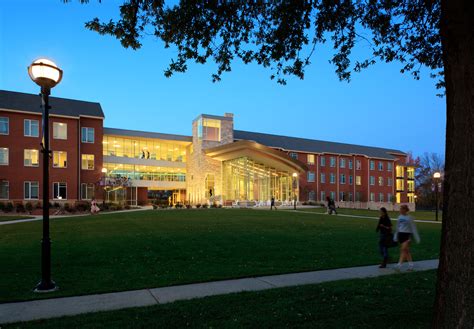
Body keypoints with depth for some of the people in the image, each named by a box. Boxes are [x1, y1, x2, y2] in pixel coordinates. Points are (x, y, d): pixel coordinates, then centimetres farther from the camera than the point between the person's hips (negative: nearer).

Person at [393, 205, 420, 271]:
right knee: (406, 251, 11)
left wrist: (417, 238, -4)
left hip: (407, 235, -6)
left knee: (404, 249, -11)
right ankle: (411, 265, 20)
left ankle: (399, 265, -14)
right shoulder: (399, 217, 10)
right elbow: (397, 227, 17)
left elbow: (413, 228, -4)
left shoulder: (409, 217, -6)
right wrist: (395, 236, 19)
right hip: (400, 234, 6)